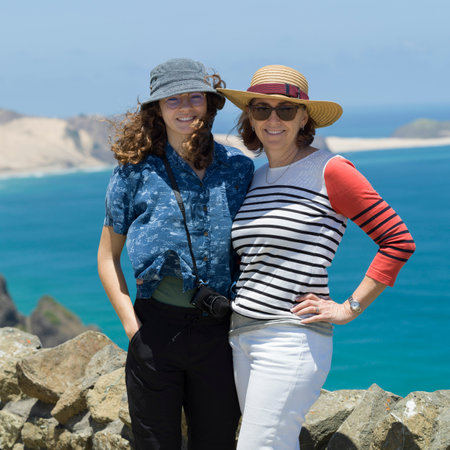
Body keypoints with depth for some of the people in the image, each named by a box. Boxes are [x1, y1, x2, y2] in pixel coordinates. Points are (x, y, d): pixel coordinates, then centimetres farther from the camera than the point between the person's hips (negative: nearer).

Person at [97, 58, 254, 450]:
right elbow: (108, 258, 4)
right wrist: (132, 326, -5)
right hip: (156, 327, -2)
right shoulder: (137, 172, -2)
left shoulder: (239, 169, 4)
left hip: (219, 333, 2)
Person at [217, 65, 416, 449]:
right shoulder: (255, 180, 14)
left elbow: (398, 240, -9)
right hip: (242, 336, 8)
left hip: (292, 340, -7)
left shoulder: (329, 171, -8)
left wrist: (350, 308, -10)